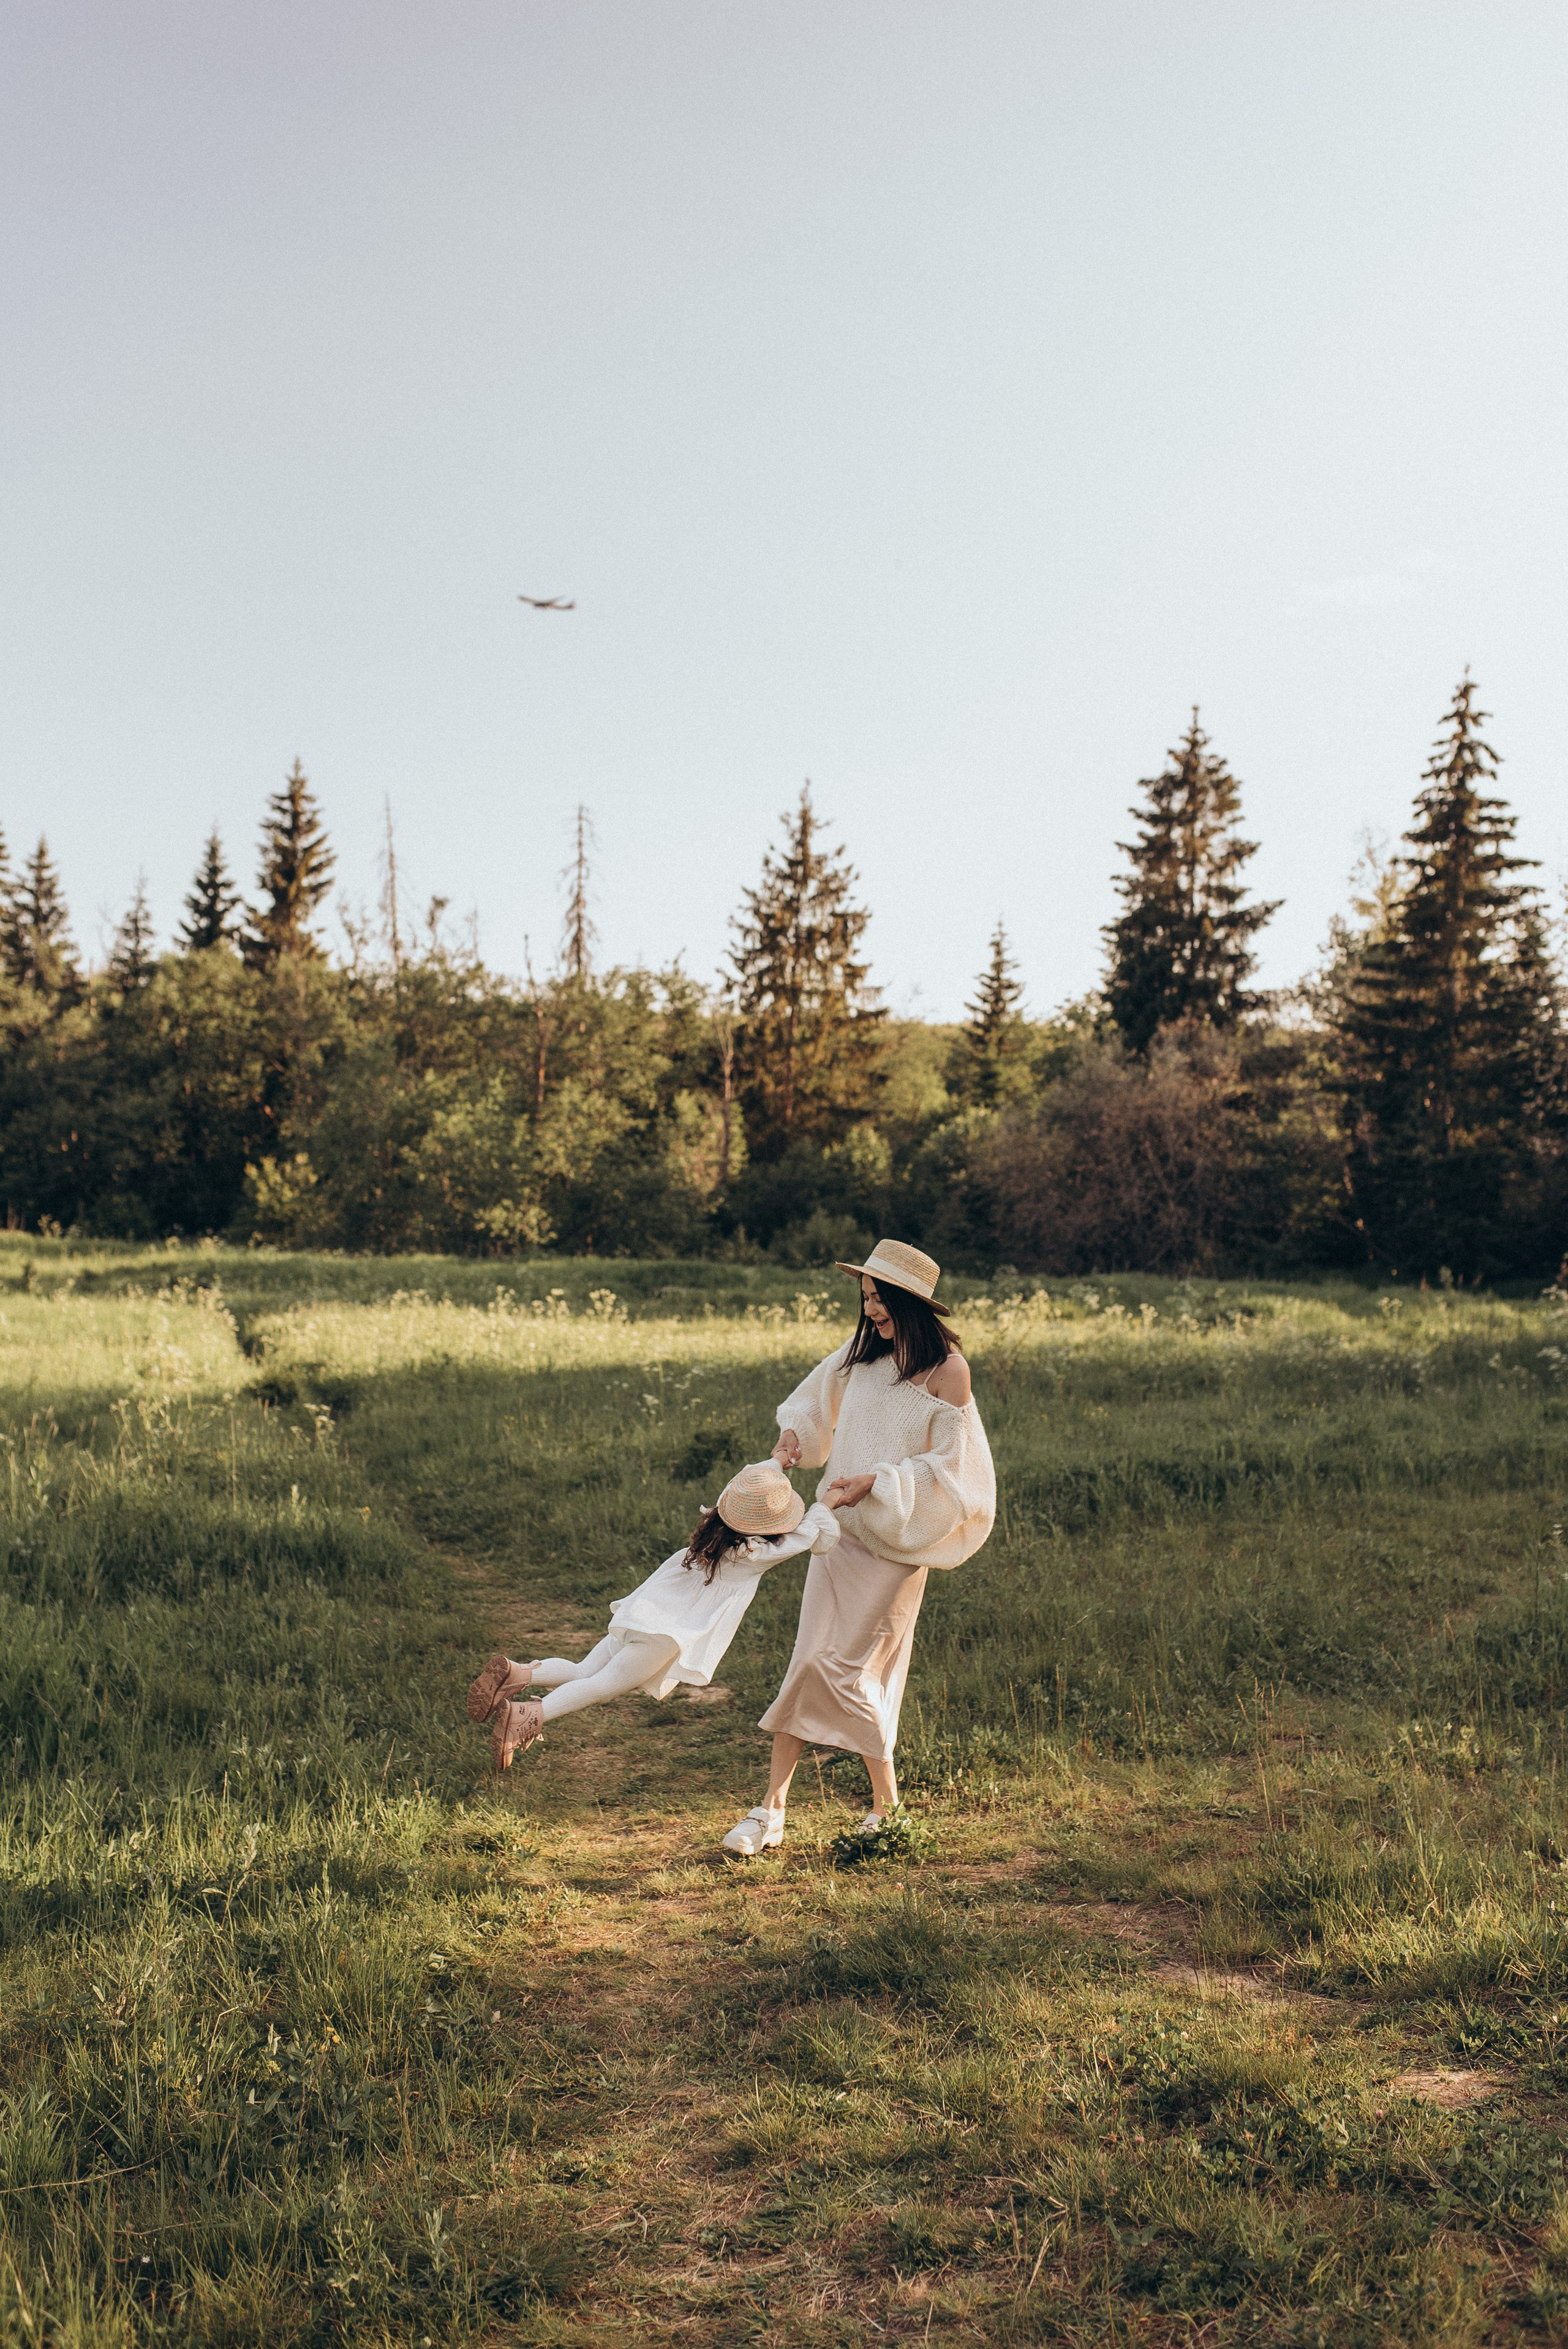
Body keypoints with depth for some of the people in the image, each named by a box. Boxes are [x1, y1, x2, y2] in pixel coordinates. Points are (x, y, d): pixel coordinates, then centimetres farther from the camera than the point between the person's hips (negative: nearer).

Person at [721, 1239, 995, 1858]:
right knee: (810, 1661, 5)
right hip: (839, 1526, 5)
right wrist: (794, 1432, 1)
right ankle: (773, 1807, 11)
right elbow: (816, 1399, 21)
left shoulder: (947, 1371, -13)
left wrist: (874, 1483, -21)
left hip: (894, 1540, -5)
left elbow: (944, 1469, -13)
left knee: (843, 1668, -5)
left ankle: (888, 1804, 15)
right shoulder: (864, 1352, 4)